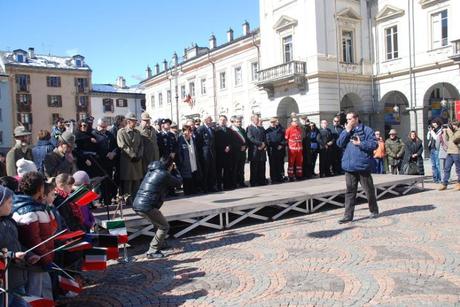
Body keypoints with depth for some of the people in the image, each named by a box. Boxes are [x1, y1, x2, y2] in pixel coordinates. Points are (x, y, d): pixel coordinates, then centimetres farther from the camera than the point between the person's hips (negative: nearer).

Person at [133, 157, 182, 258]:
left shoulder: (151, 171, 18)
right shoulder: (164, 174, -9)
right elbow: (179, 182, 6)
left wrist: (172, 171, 28)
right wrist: (174, 170, 19)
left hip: (136, 204, 9)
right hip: (147, 207, -9)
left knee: (160, 223, 26)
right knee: (164, 227, 3)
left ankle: (158, 244, 36)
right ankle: (152, 252, 5)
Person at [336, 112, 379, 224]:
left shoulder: (366, 130, -1)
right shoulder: (345, 131, 14)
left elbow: (374, 144, -8)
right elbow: (339, 143, 0)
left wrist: (360, 143, -15)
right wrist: (347, 131, -6)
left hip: (363, 166, -4)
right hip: (349, 167, 4)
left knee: (369, 190, 8)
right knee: (350, 191, 5)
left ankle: (374, 211, 28)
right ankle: (348, 215, 8)